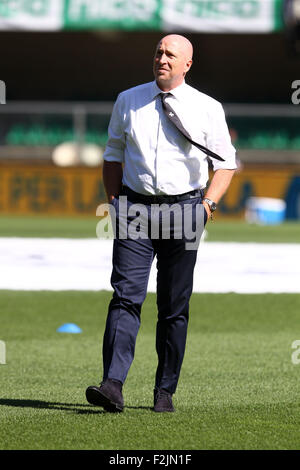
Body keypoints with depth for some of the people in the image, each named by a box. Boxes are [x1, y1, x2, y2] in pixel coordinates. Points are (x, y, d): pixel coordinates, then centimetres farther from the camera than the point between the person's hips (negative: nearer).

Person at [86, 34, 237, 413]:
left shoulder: (208, 109, 3)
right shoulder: (128, 101, 10)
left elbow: (226, 163, 7)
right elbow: (113, 155, 18)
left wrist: (208, 203, -9)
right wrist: (115, 202, 7)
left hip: (184, 209, -1)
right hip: (135, 208, 1)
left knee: (174, 306, 3)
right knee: (126, 297, -12)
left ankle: (165, 391, 11)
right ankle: (113, 385, -22)